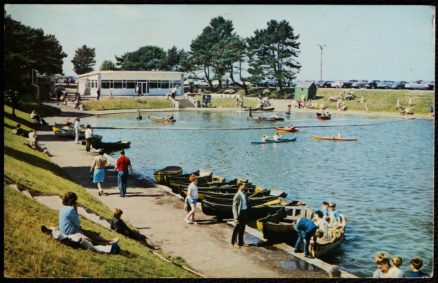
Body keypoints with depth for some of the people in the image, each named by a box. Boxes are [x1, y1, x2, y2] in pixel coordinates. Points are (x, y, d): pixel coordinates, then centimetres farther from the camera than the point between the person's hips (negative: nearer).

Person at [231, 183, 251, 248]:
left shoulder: (245, 194, 6)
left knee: (242, 228, 14)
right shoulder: (237, 195, -16)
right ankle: (234, 242, 19)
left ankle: (241, 242, 26)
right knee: (237, 228, 5)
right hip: (240, 213, -7)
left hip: (245, 213, 7)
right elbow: (234, 207, -16)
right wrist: (236, 217, -19)